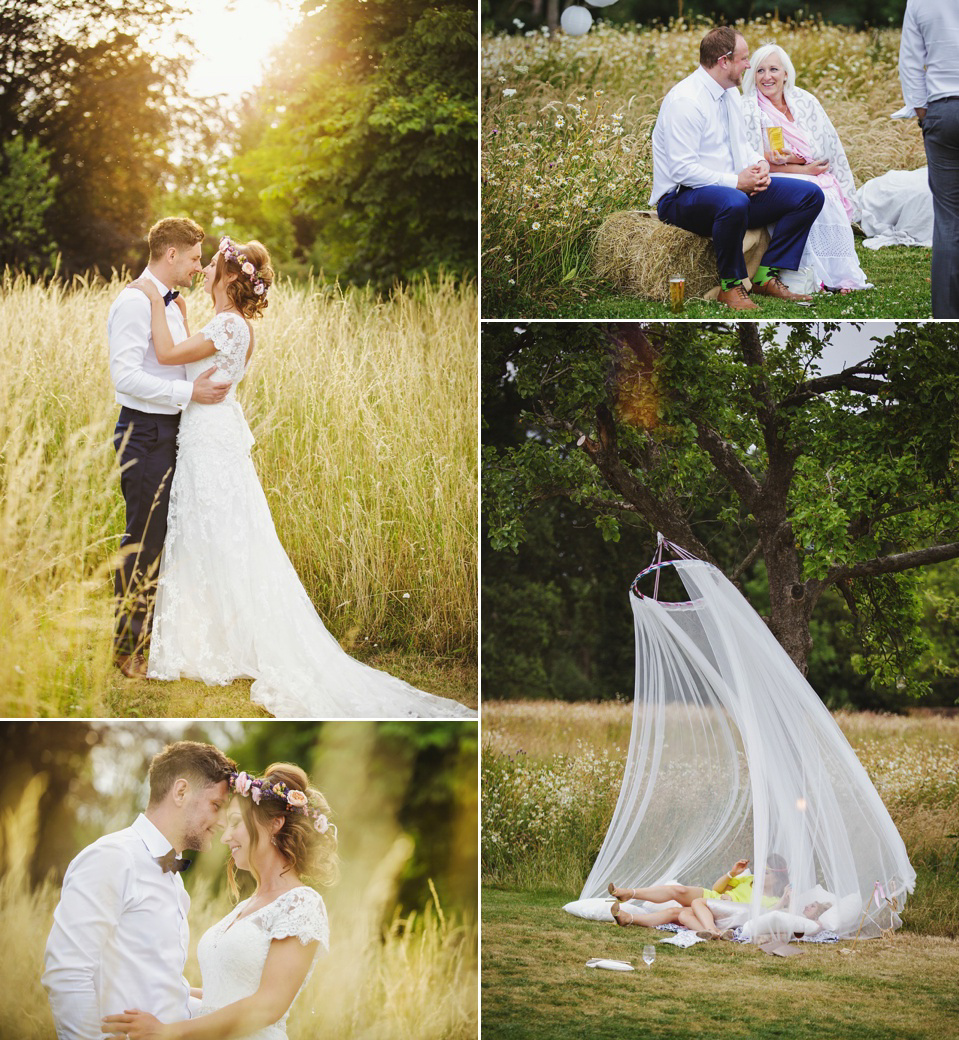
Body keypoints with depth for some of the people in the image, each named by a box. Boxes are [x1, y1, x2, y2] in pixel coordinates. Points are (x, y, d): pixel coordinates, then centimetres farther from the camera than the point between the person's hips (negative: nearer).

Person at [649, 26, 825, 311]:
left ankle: (767, 277, -3)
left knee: (810, 195, -1)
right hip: (682, 199, -9)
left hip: (734, 188, 9)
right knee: (734, 202, -43)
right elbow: (683, 170, -23)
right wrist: (735, 182, -24)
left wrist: (760, 164, -2)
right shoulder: (684, 100, -18)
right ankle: (730, 285, -21)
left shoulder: (730, 93, 11)